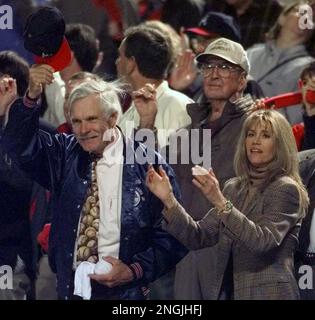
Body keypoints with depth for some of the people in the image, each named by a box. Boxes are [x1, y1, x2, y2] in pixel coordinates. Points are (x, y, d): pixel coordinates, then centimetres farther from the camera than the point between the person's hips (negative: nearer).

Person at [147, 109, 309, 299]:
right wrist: (168, 200, -7)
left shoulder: (286, 189, -8)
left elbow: (263, 242, -23)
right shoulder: (234, 188, 12)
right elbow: (199, 238, 5)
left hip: (267, 294, -6)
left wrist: (220, 202, -29)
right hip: (226, 292, 6)